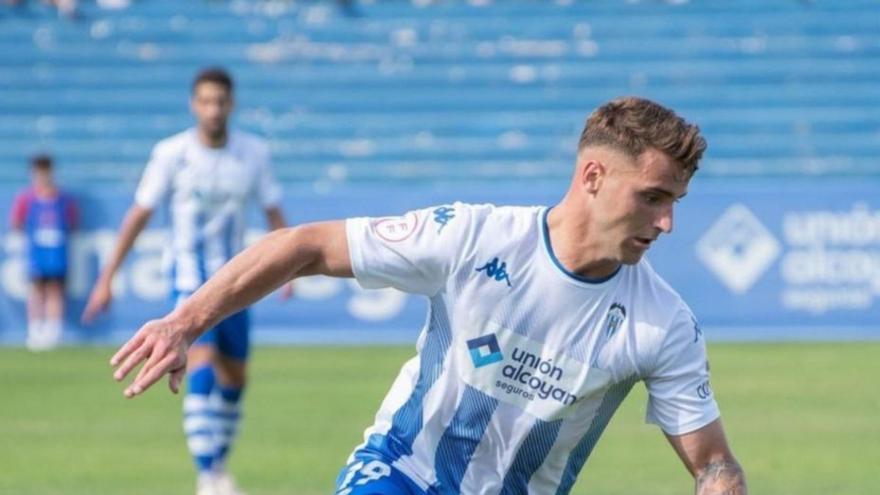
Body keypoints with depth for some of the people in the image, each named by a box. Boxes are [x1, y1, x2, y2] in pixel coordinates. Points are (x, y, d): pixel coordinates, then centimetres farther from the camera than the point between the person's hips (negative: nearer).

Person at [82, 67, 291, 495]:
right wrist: (107, 279, -3)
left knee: (234, 378, 11)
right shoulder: (172, 153, -9)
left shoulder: (253, 152, -1)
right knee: (202, 368, -21)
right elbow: (139, 215, -4)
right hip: (189, 280, -4)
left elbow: (273, 212, 5)